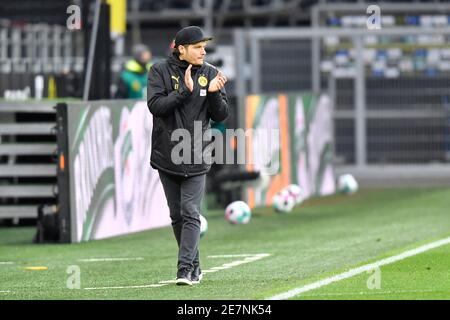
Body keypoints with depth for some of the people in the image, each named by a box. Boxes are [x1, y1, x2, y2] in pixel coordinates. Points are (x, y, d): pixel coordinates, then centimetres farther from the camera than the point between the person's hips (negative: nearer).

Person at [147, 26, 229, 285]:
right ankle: (194, 266, 22)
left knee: (190, 214, -10)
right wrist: (185, 91, -22)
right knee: (177, 215, 9)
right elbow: (155, 105, -14)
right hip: (167, 154, 1)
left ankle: (186, 269, -13)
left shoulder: (211, 73, 3)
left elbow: (221, 116, 2)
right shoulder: (161, 71, -2)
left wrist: (214, 93, -16)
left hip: (196, 156, -1)